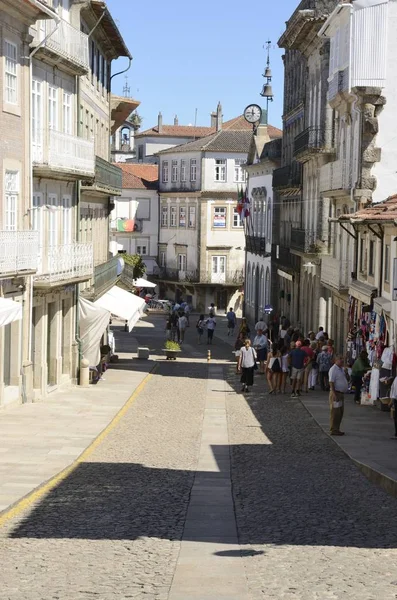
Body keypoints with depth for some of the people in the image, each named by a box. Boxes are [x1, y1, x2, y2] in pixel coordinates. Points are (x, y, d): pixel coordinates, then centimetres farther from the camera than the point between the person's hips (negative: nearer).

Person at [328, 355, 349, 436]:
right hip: (336, 393, -10)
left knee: (340, 413, 13)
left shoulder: (342, 369, 14)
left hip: (341, 393, 10)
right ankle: (334, 430, -3)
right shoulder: (333, 369, -15)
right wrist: (334, 394, -24)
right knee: (335, 412, -7)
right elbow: (331, 382, -20)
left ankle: (337, 429, 20)